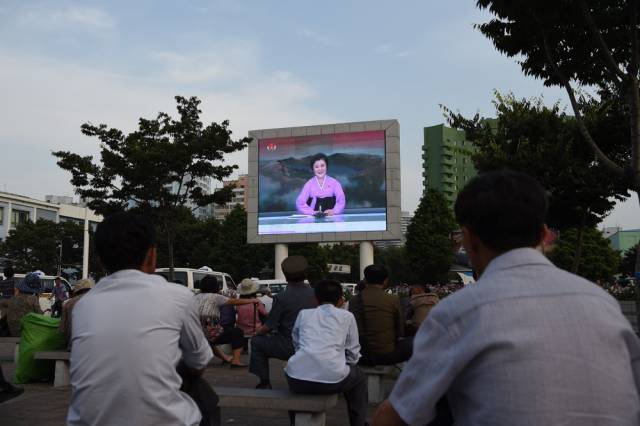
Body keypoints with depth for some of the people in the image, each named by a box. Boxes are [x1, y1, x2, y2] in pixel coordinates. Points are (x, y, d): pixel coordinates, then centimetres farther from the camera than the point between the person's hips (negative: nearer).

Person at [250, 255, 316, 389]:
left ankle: (265, 382, 17)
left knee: (256, 342, 16)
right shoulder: (313, 293, -4)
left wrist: (259, 331, 12)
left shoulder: (281, 297, -18)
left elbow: (269, 326, -11)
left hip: (288, 347, -5)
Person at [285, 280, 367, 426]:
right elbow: (353, 355, 18)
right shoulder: (347, 316, 15)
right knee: (359, 379, 32)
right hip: (332, 378, -2)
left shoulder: (303, 314, 20)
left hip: (298, 380, 2)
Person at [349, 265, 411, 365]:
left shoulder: (354, 300, -2)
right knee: (410, 343, 21)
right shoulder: (393, 300, -6)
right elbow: (400, 332, 5)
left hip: (363, 358, 2)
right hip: (388, 356, -2)